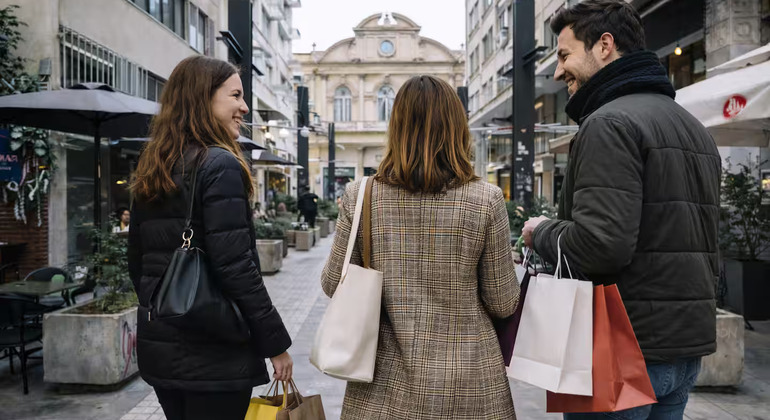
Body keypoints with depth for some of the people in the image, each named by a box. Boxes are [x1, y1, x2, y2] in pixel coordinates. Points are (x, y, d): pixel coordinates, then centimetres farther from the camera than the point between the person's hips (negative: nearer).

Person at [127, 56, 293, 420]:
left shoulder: (151, 168, 8)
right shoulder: (219, 165, -16)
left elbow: (137, 260, 14)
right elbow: (236, 266, -21)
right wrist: (276, 343, -14)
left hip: (159, 345, 8)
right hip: (213, 350, -8)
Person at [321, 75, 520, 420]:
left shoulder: (360, 197, -10)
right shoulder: (486, 200, -13)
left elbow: (333, 285, 0)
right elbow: (503, 304, -6)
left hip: (386, 381, 1)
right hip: (467, 386, 0)